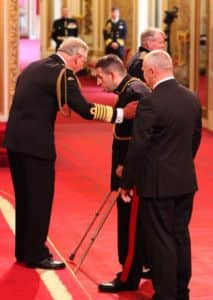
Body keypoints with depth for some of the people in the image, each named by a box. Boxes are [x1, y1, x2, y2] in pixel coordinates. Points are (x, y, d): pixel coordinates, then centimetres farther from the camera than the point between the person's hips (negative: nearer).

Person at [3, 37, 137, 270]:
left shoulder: (34, 67, 15)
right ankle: (35, 255, 6)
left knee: (25, 197, 17)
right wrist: (121, 113, -13)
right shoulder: (62, 73, -12)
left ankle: (23, 250, 26)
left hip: (15, 141, 9)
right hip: (35, 144, -9)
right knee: (40, 199, 1)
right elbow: (85, 110, -16)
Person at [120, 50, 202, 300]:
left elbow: (137, 148, -16)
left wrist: (126, 183, -6)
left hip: (157, 185, -7)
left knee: (161, 240, 2)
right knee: (181, 237, 16)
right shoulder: (192, 99, 3)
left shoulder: (150, 104, -19)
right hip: (186, 182, 7)